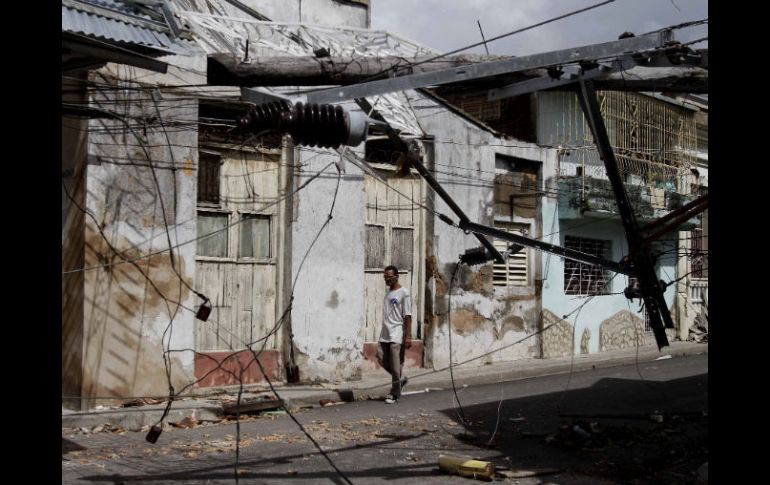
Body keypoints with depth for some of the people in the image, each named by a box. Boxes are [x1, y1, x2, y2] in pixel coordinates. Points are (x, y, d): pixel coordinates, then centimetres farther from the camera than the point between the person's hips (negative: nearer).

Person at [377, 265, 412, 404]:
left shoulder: (403, 293, -8)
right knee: (381, 358, 3)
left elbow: (407, 316, -11)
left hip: (397, 334, -7)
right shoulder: (388, 292, 15)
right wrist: (385, 328, 19)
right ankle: (400, 380, 21)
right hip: (385, 334, 8)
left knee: (396, 365, -4)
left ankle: (394, 393, 6)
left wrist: (408, 336, -16)